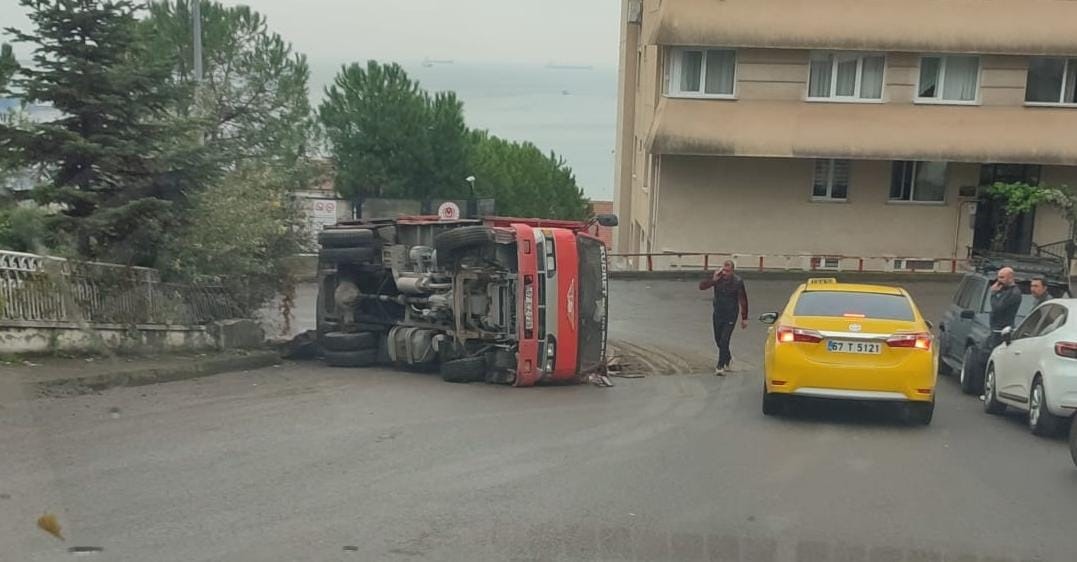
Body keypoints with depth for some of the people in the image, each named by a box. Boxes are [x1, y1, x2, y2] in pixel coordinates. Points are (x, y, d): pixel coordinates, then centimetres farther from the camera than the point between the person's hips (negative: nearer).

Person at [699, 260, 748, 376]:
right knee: (718, 340, 16)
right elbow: (701, 286, -13)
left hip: (731, 315, -4)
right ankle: (728, 357, 42)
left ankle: (720, 367, -4)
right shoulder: (717, 278, -7)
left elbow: (743, 300, -6)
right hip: (718, 313, 4)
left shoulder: (738, 281, -13)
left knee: (724, 341, -12)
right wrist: (713, 280, -27)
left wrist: (744, 318, -4)